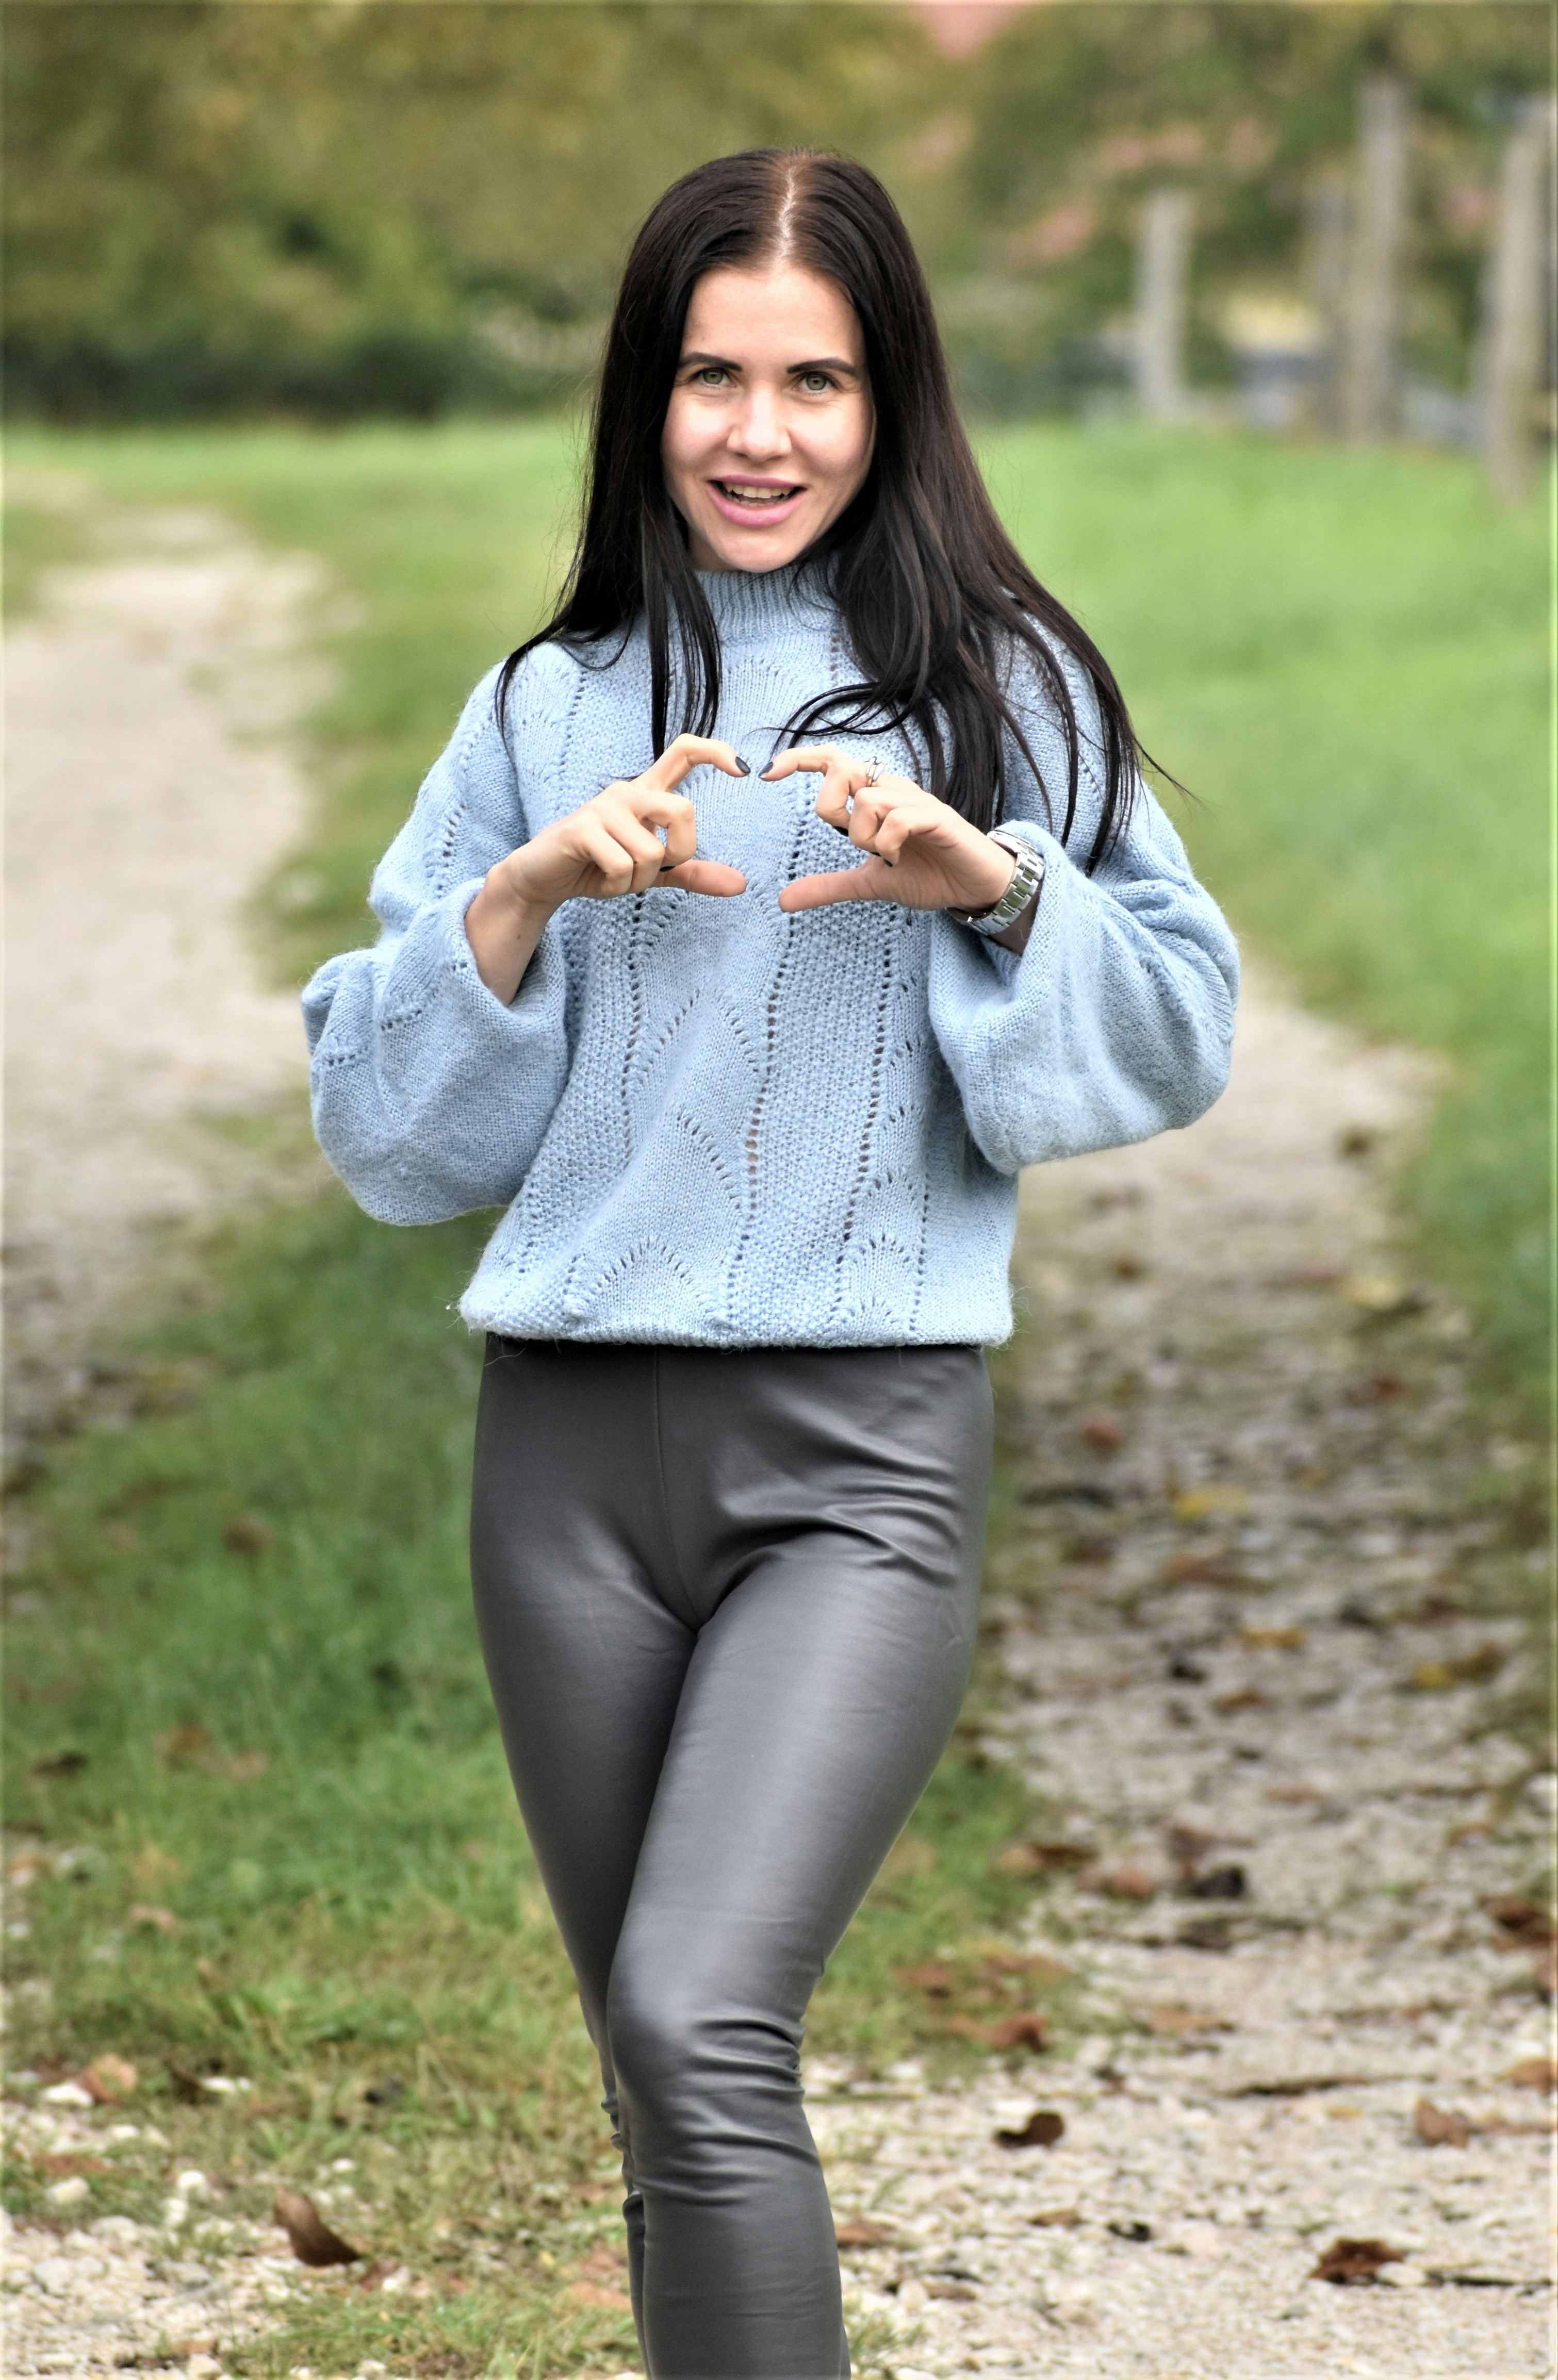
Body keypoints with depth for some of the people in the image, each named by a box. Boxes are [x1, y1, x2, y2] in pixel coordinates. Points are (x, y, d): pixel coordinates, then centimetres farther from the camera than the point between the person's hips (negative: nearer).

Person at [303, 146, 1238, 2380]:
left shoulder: (1003, 684, 5)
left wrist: (995, 880, -10)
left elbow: (1182, 1037, 6)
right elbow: (389, 1128, 10)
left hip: (863, 1444, -3)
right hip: (573, 1443, 4)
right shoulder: (549, 708, 11)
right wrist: (525, 893, -6)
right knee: (667, 2095, 9)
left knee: (701, 2028, -22)